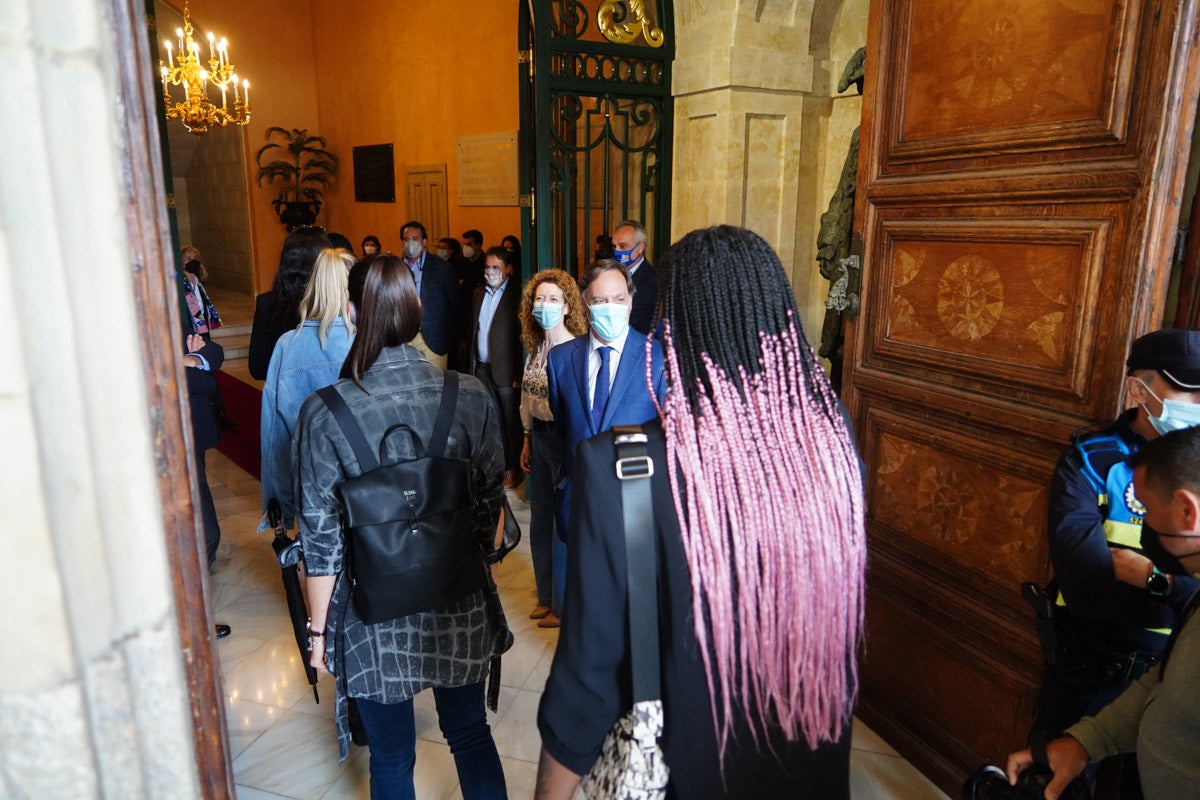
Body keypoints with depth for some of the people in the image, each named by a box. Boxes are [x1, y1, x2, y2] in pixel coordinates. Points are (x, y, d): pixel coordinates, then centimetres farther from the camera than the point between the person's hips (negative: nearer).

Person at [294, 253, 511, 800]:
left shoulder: (324, 413, -18)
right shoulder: (470, 396, -13)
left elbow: (322, 540, -11)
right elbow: (491, 504, -2)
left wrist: (319, 629, 3)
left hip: (376, 621, -1)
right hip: (460, 609, 2)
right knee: (471, 736, 24)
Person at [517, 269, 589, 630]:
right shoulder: (535, 347, 9)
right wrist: (527, 440, 16)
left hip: (563, 438, -8)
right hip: (539, 437, 8)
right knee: (540, 521, 16)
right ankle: (546, 596, 33)